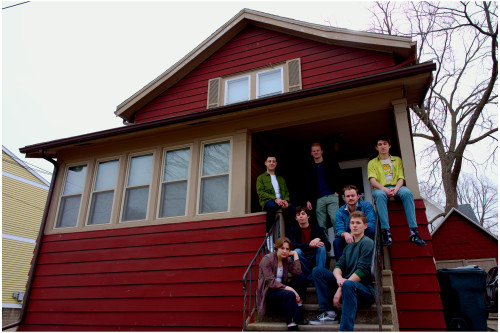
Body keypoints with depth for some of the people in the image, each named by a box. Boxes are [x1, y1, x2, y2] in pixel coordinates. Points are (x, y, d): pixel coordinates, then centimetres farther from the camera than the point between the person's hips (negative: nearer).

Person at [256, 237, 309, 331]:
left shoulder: (287, 260, 8)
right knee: (289, 294, -35)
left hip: (280, 289, 7)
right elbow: (270, 282, -21)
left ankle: (298, 305, -19)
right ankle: (292, 325, -34)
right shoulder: (267, 259, -11)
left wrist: (295, 254, -8)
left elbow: (297, 272, -12)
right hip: (268, 292, -7)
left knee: (301, 277, -13)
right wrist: (288, 288, -31)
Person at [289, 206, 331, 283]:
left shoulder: (317, 228, 0)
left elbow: (328, 246, -6)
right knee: (297, 251, -29)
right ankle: (310, 277, -19)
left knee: (322, 247, -24)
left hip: (315, 259, 1)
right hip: (302, 260, -1)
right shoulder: (293, 229, 0)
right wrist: (309, 245, -31)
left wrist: (318, 239, -26)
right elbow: (293, 245, -18)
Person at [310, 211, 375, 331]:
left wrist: (341, 288, -18)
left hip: (364, 290, -7)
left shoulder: (368, 243, -2)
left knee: (348, 285, -40)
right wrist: (339, 277, -17)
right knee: (317, 270, -5)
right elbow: (338, 266, 9)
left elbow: (362, 271, -14)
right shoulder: (348, 247, 20)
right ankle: (328, 312, -13)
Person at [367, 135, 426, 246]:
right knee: (379, 195, -39)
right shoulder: (372, 163, 17)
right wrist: (384, 189, -19)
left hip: (396, 187, 1)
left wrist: (396, 188, -14)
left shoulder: (397, 160, 22)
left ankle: (414, 232, -38)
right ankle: (386, 232, -43)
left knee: (407, 193, -34)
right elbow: (372, 180, 1)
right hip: (380, 189, -1)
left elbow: (401, 178, 9)